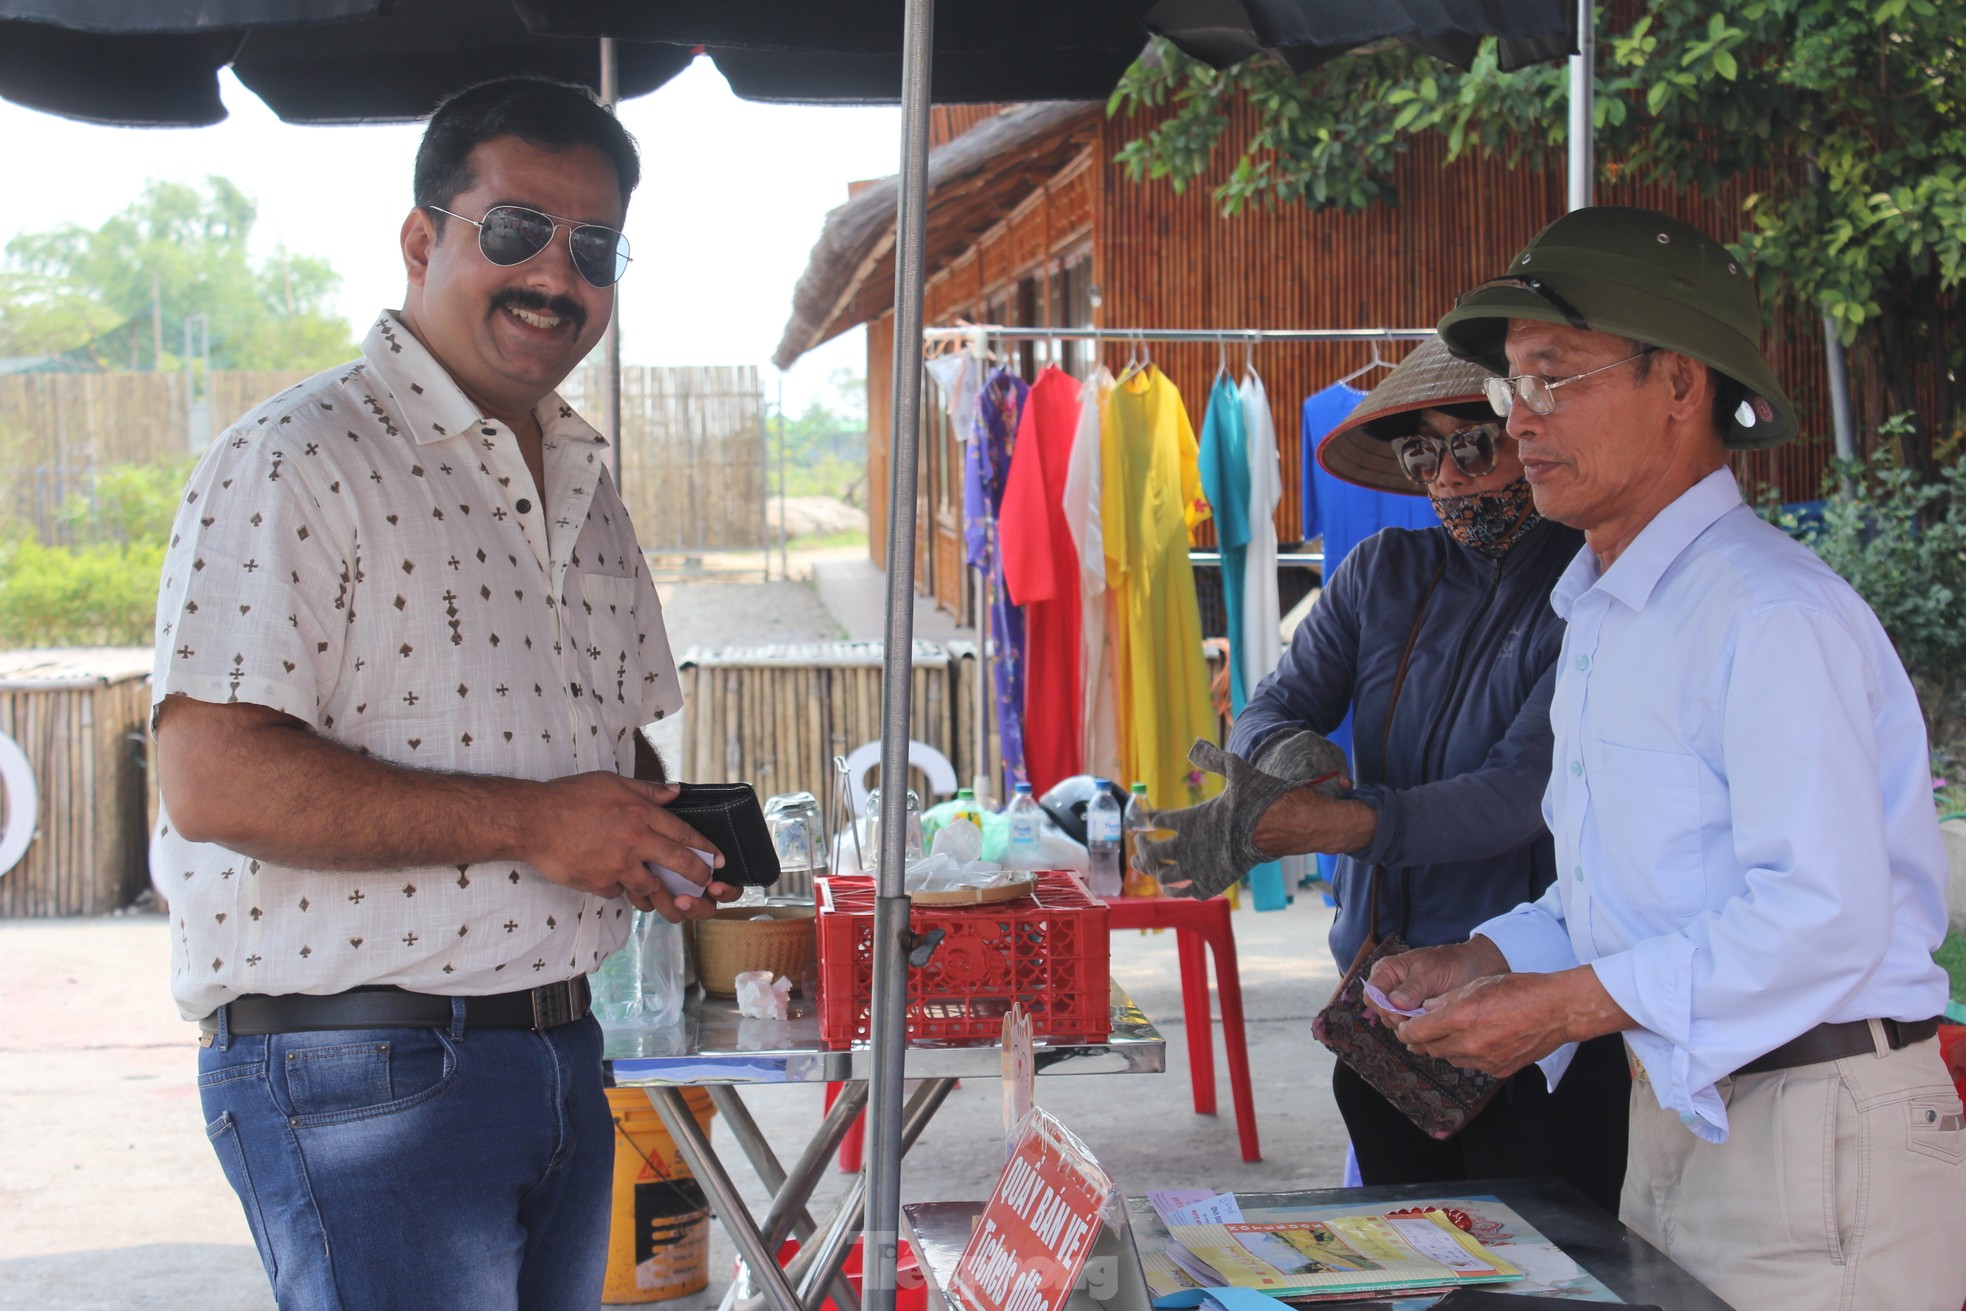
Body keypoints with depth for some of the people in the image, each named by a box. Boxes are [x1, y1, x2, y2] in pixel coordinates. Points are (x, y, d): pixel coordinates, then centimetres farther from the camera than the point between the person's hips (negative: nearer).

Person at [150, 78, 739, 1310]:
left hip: (563, 1057, 8)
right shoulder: (294, 463, -12)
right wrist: (528, 821, -22)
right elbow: (213, 780, -22)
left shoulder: (585, 486, 15)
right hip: (362, 1082, -8)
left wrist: (665, 829, 3)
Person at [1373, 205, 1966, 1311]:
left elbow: (1823, 916, -25)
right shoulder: (1599, 617, 15)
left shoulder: (1774, 615, -17)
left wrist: (1568, 1004, -21)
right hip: (1677, 1116, 9)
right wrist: (1483, 963, 5)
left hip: (1817, 1130, -9)